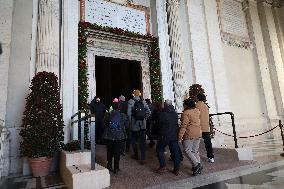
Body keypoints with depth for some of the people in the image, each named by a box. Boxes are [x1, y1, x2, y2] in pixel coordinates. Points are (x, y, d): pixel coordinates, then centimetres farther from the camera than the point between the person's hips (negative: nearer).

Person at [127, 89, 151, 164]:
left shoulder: (130, 101, -5)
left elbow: (129, 113, -12)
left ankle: (136, 155, 29)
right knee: (143, 141, 5)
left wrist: (130, 121, -1)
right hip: (143, 124, 2)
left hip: (134, 124, -2)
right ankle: (143, 158, 2)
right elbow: (148, 112, 3)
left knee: (134, 140, 17)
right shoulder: (143, 101, 4)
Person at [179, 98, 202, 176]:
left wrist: (180, 137, -15)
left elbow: (183, 126, -19)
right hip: (198, 134, 8)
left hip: (189, 135, -8)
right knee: (195, 150, 16)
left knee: (187, 150, 2)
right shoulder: (197, 111, 6)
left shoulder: (186, 113, -16)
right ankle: (198, 167, 22)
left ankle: (196, 164, -6)